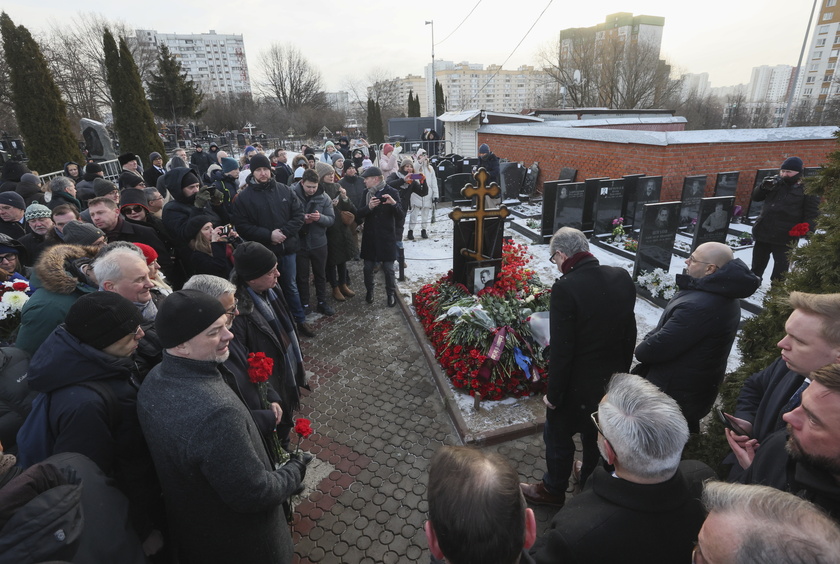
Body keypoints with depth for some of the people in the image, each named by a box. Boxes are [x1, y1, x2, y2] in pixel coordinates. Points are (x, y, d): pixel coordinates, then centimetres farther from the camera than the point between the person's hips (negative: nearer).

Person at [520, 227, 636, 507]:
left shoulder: (566, 288, -28)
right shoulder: (622, 278, -8)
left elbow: (561, 351, -24)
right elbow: (630, 334, 3)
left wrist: (553, 394, -11)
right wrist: (621, 371, 16)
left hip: (578, 383, -6)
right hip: (613, 379, 6)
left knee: (558, 437, 19)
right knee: (597, 436, 28)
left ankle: (553, 490, 40)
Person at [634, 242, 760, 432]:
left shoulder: (698, 306, -35)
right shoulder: (724, 294, 1)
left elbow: (655, 349, -29)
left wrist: (641, 349, -8)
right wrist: (649, 340, -6)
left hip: (674, 394, -9)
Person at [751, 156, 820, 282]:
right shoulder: (775, 182, 10)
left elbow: (812, 213, -4)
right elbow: (756, 197, 11)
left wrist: (808, 229, -20)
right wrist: (764, 187, -8)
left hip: (785, 236, -4)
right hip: (763, 231, 4)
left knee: (781, 264, -1)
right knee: (758, 260, 15)